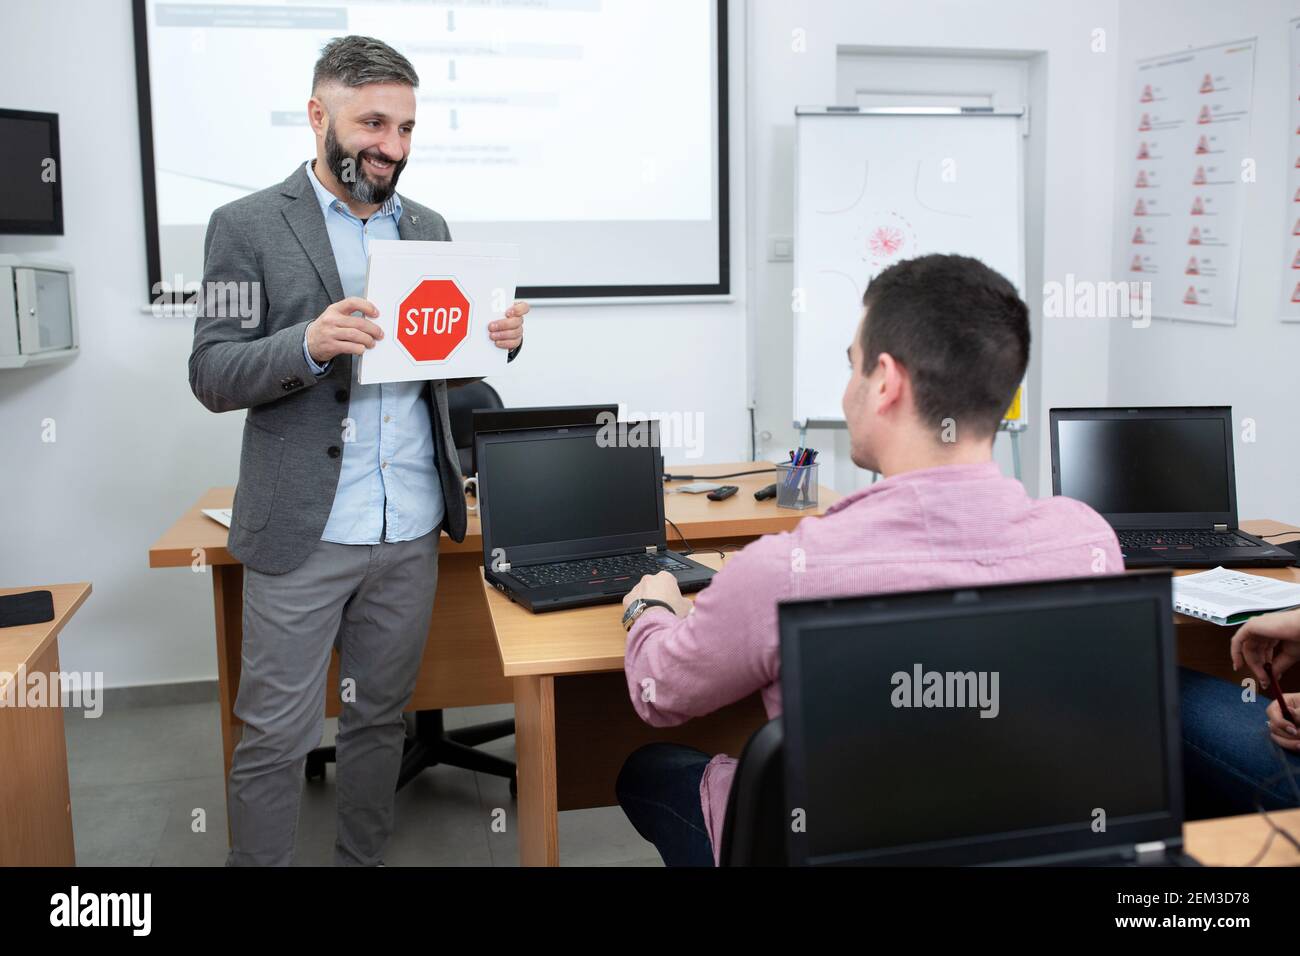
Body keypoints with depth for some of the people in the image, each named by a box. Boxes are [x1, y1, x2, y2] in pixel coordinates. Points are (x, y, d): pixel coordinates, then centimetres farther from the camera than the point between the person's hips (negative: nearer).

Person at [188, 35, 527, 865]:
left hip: (411, 529, 4)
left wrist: (500, 336, -7)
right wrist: (308, 344, -26)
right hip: (302, 534, -4)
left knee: (381, 718, 15)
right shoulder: (249, 227, -3)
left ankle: (364, 858, 32)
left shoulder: (427, 228, 11)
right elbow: (212, 374, -7)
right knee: (275, 736, 2)